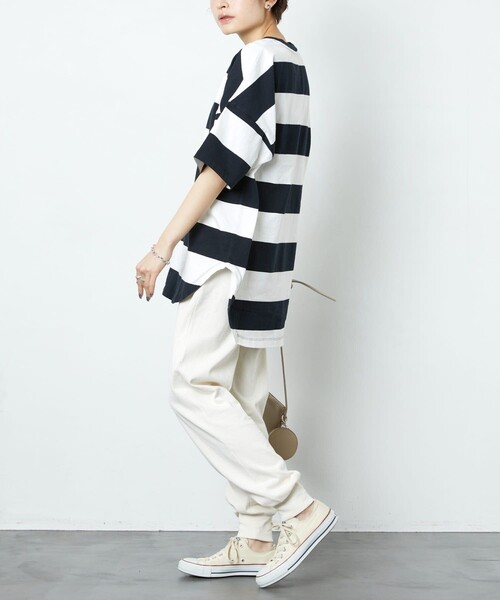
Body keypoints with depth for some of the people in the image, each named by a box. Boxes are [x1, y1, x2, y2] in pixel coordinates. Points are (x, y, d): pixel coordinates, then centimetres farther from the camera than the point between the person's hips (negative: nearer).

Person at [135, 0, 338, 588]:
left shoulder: (260, 59, -12)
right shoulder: (289, 61, 17)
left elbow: (221, 165, -17)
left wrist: (163, 245, -13)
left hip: (229, 254, -10)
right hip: (258, 256, 10)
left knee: (194, 388, -7)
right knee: (240, 399, 11)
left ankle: (300, 508, -4)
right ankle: (254, 541, 16)